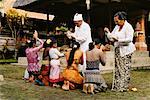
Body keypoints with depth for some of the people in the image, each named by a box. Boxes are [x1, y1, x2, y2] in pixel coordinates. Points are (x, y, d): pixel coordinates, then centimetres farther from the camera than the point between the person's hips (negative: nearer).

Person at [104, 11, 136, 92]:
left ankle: (123, 87, 5)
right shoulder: (117, 27, 13)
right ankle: (117, 86, 13)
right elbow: (112, 38, 16)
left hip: (125, 50, -7)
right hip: (117, 50, 7)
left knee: (124, 69, -2)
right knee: (117, 68, 7)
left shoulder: (128, 27, -9)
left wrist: (118, 40, -24)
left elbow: (129, 39, -19)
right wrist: (108, 32, 0)